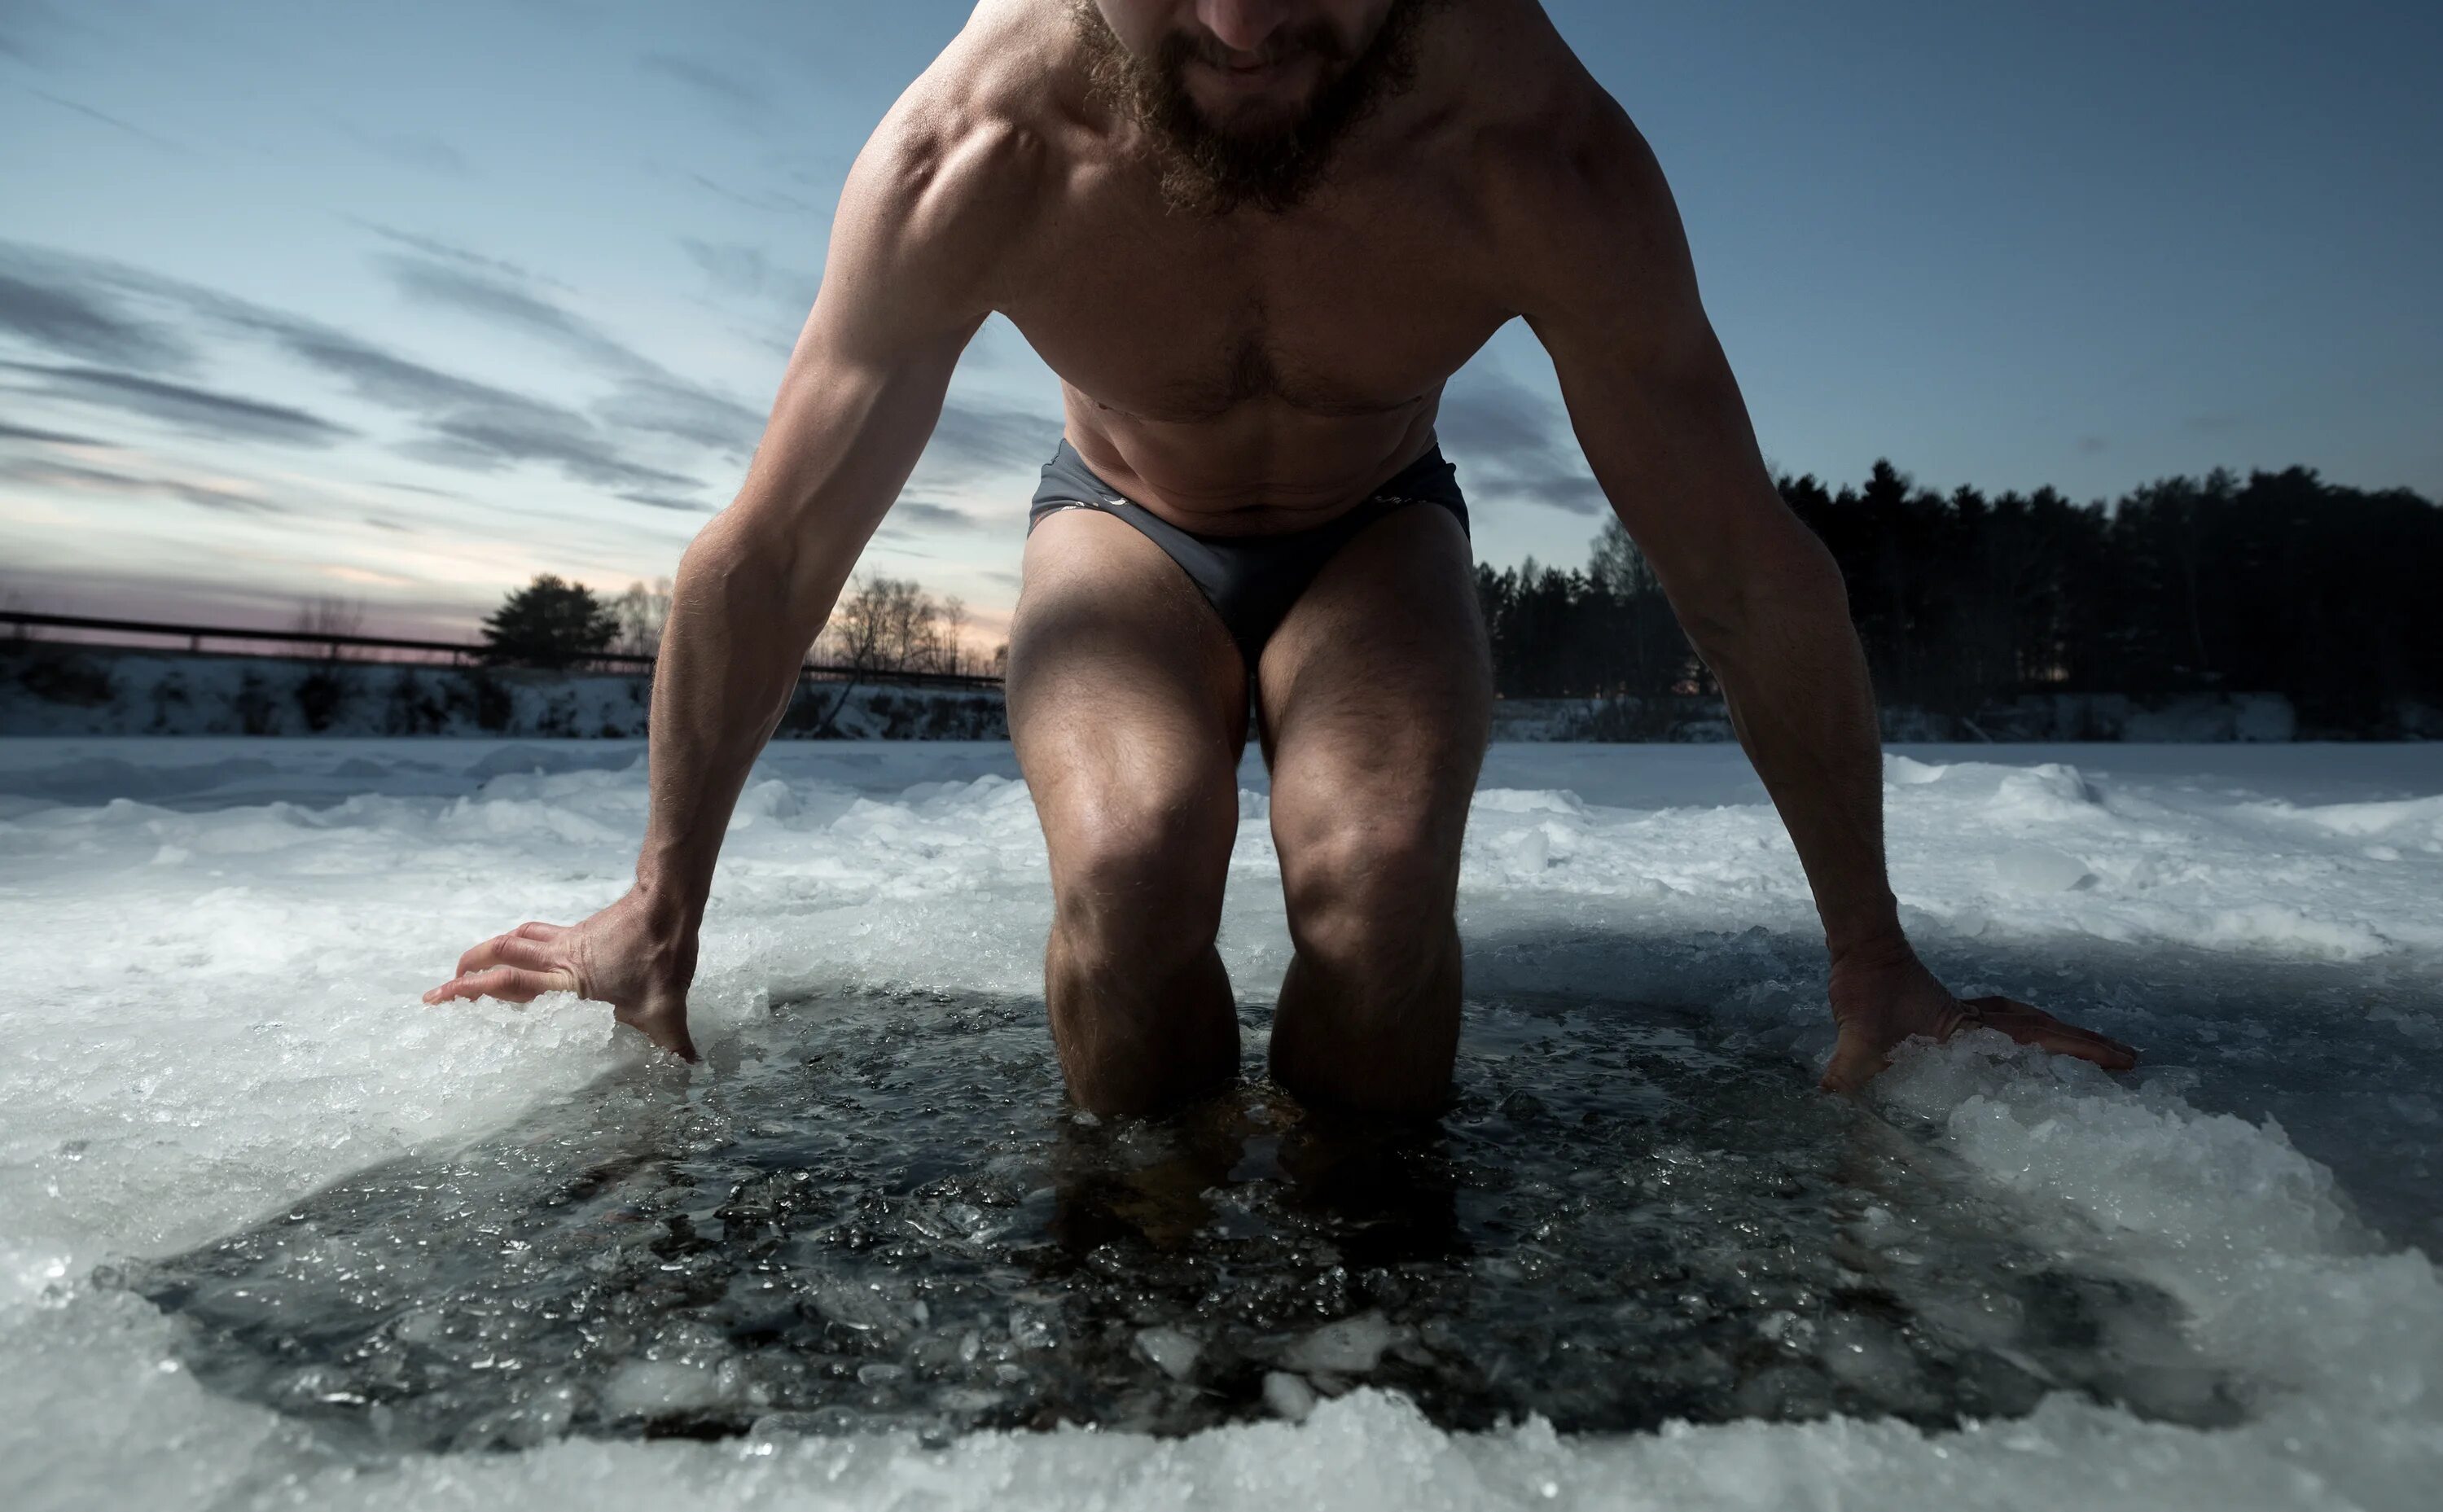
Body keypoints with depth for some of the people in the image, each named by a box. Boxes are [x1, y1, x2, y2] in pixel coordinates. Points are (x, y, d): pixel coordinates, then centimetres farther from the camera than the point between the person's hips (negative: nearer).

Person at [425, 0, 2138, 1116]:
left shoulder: (1536, 154, -29)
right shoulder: (976, 151, -28)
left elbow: (1753, 573, -20)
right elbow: (771, 553, -19)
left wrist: (1872, 961, -11)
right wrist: (660, 915, -8)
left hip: (1376, 530, 0)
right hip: (1122, 523, 1)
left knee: (1379, 881, -30)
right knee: (1130, 865, -31)